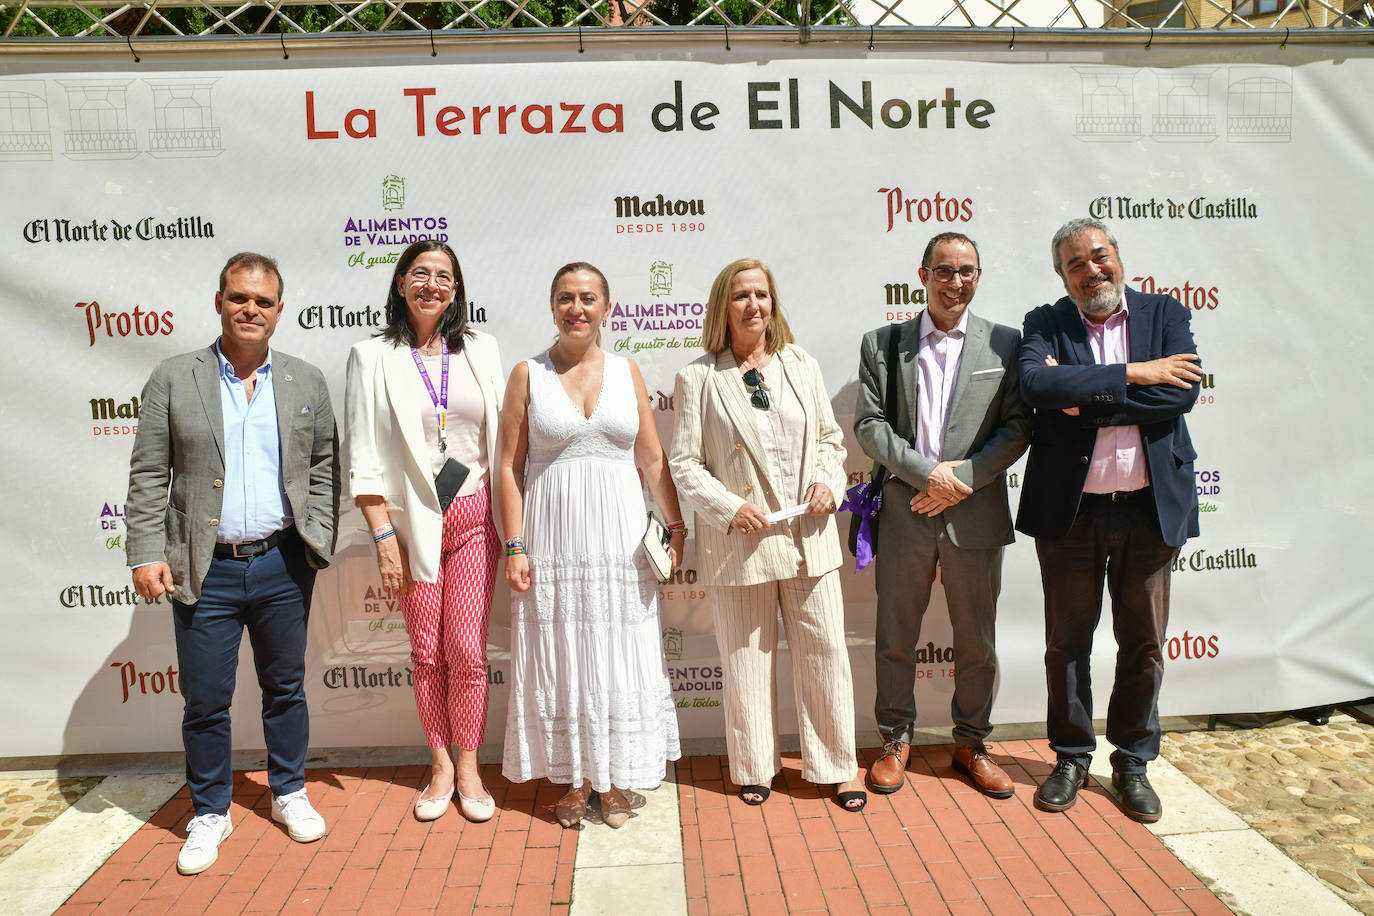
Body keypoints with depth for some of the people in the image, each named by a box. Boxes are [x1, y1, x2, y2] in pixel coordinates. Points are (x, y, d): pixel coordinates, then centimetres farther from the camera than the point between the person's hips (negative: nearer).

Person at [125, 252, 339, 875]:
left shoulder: (306, 382, 5)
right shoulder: (173, 379, 1)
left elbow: (324, 464, 9)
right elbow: (148, 475, 0)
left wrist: (318, 538, 0)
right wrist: (146, 554, -6)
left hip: (282, 564, 1)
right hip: (204, 568, -1)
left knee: (286, 687, 14)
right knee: (205, 700, 8)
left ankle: (289, 793, 34)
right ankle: (210, 814, 27)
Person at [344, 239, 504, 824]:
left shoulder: (481, 350, 7)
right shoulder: (372, 357, 1)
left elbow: (502, 437, 9)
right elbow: (363, 456, -2)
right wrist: (384, 536, -7)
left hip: (474, 516, 1)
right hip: (412, 520, -1)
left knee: (467, 649, -1)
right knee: (426, 652, 7)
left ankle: (468, 766, 17)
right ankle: (440, 765, 24)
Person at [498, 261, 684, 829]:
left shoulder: (626, 372, 7)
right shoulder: (528, 375, 2)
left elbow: (653, 461, 8)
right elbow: (510, 467, 0)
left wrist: (678, 527, 4)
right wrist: (514, 546, -6)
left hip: (619, 541, 1)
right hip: (553, 541, -1)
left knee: (619, 657, 6)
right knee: (561, 658, 7)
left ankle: (613, 780, 23)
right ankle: (574, 780, 24)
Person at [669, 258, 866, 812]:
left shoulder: (802, 366, 11)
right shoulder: (698, 378, -1)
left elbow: (830, 437, 17)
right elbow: (684, 464, -3)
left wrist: (828, 479, -2)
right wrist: (730, 508, -14)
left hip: (809, 537, 3)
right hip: (740, 542, -3)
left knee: (825, 652, 8)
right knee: (747, 660, 8)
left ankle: (835, 767, 24)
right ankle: (754, 768, 26)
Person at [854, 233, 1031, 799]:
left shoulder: (1004, 343, 5)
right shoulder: (882, 344, 5)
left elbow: (1017, 426, 0)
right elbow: (869, 424, -2)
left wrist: (964, 476, -12)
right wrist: (927, 472, -13)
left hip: (976, 515, 1)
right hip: (904, 513, 0)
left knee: (976, 641, 11)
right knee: (894, 637, 8)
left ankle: (971, 743, 30)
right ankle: (895, 740, 27)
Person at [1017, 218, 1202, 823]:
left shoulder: (1166, 315, 5)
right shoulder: (1044, 325, 2)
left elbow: (1183, 391, -12)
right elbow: (1036, 384, -19)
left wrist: (1085, 398, -16)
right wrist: (1133, 375, -18)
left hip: (1151, 507, 1)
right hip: (1070, 508, -1)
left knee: (1144, 645, 11)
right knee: (1067, 642, 10)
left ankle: (1133, 761, 29)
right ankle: (1072, 757, 27)